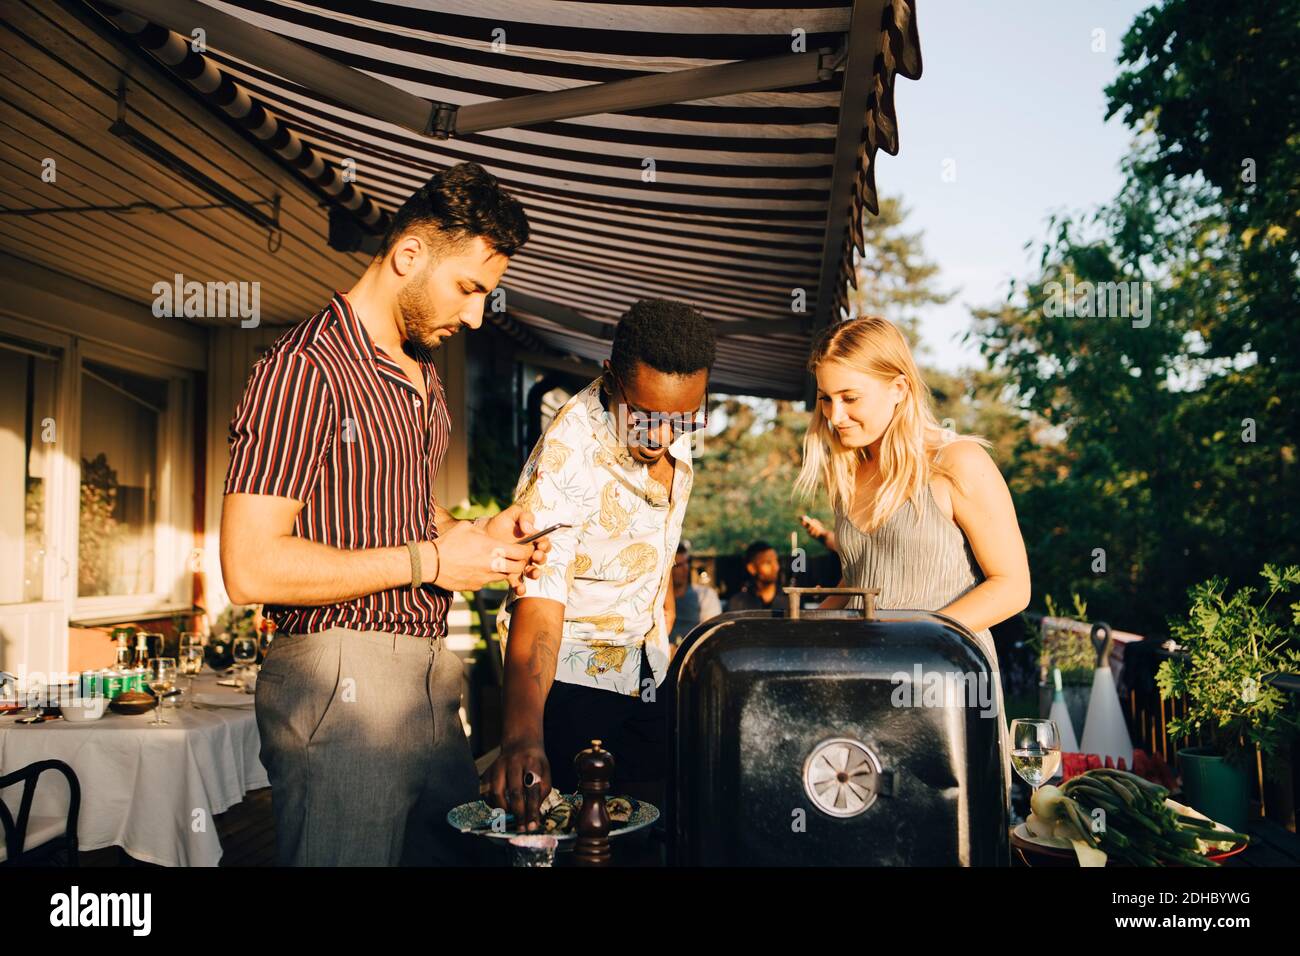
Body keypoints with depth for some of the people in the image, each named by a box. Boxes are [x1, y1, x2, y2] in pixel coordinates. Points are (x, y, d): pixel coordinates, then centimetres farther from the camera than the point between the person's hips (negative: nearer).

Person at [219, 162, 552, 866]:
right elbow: (251, 567, -20)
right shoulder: (304, 367, -14)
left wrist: (477, 536, 6)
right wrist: (429, 560, -17)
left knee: (458, 852, 15)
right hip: (341, 682, -8)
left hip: (427, 674, 9)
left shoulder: (422, 375, 16)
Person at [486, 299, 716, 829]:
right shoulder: (568, 454, -29)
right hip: (572, 671, -6)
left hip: (646, 663, 7)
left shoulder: (675, 423, -8)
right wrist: (522, 732, -49)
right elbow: (538, 602, -38)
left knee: (657, 806, 12)